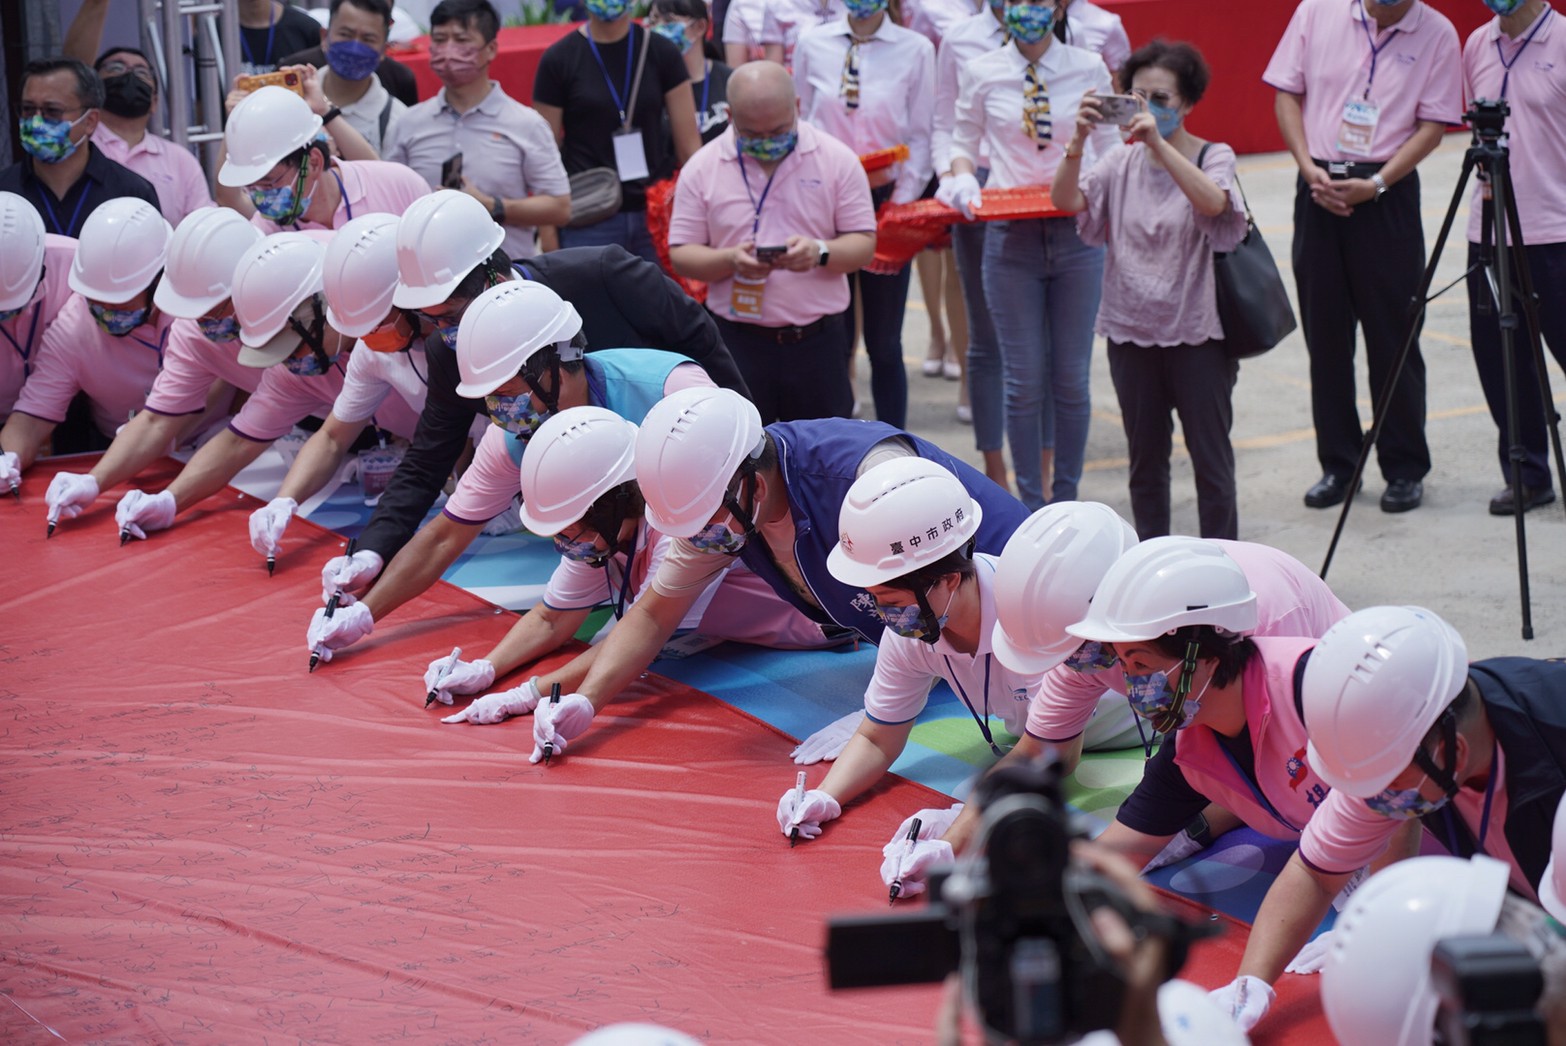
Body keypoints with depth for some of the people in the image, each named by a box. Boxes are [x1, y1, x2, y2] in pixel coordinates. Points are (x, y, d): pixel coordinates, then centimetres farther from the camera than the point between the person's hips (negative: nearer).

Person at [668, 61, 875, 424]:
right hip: (736, 341, 0)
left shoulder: (836, 159, 2)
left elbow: (863, 244, 1)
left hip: (817, 342, 0)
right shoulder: (702, 168, 3)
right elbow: (681, 255, 1)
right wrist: (730, 260, -19)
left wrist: (820, 252, -20)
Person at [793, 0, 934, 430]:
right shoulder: (812, 44, 4)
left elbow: (921, 136, -1)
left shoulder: (915, 50, 0)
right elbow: (800, 123, 9)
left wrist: (901, 204, -8)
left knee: (885, 344, 5)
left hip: (885, 200, -1)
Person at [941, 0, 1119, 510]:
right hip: (1010, 235, 0)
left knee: (1071, 376, 5)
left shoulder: (1090, 70, 3)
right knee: (1023, 380, 2)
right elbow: (964, 143, 12)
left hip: (1076, 233, 0)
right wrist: (964, 180, -8)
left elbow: (1108, 149, 9)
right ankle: (1031, 503, 12)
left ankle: (1066, 500, 17)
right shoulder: (980, 74, 3)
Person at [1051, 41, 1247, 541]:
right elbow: (1066, 200, -11)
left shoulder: (1213, 158, -5)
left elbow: (1213, 201, -28)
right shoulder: (1122, 164, 5)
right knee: (1146, 462, 13)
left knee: (1211, 461, 1)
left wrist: (1158, 142, -39)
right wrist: (1078, 141, -28)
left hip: (1198, 333, -4)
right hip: (1133, 331, 4)